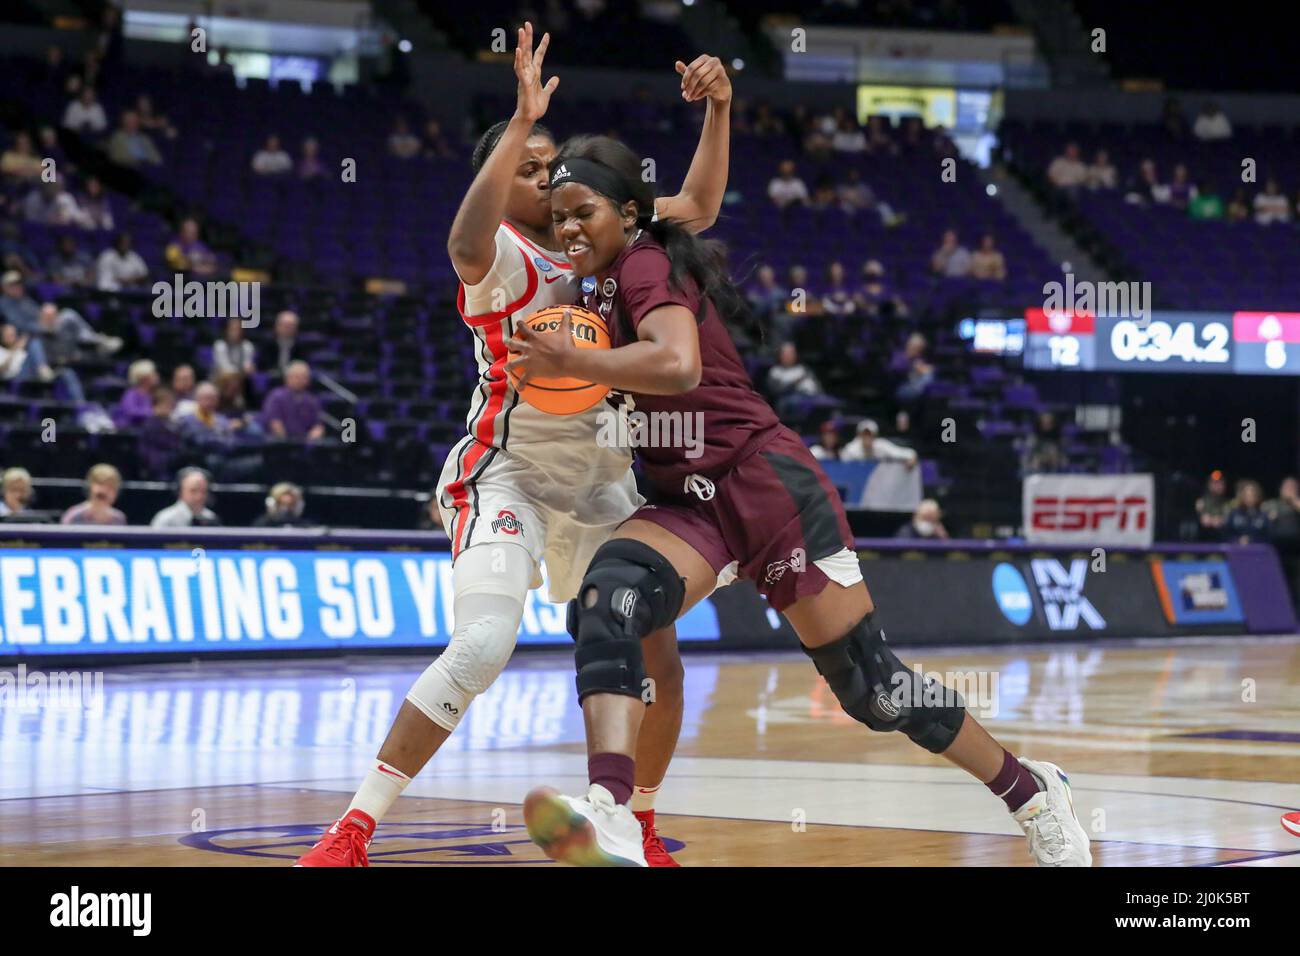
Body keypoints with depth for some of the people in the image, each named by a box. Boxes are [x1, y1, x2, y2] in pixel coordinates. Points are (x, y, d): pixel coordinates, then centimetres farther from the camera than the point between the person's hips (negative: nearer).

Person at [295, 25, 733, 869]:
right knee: (482, 647, -26)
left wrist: (718, 109, -2)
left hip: (603, 476, 7)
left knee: (656, 651, 0)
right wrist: (522, 120, -43)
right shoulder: (502, 252, -12)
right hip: (510, 472, -7)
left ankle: (639, 829, 23)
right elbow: (466, 245, -37)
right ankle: (351, 833, -21)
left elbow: (699, 208, 14)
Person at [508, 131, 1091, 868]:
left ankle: (1033, 792, 20)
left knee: (869, 684, -2)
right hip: (692, 503, 8)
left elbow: (678, 363, -29)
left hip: (764, 481, -8)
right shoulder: (605, 288, 18)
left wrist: (570, 360, -26)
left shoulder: (646, 267, -9)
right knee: (605, 598, -24)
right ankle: (610, 822, -44)